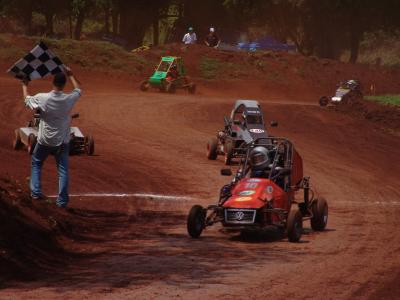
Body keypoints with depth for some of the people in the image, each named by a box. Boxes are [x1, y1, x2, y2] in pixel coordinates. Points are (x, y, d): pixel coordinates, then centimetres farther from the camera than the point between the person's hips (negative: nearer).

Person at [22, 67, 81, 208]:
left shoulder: (42, 98, -17)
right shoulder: (68, 99, -13)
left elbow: (27, 99, 4)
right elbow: (78, 90, 11)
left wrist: (25, 85, 21)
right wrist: (71, 75, 24)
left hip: (44, 141, 0)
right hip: (62, 142, 0)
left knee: (36, 164, 23)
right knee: (63, 170, 7)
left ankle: (36, 192, 18)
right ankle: (62, 200, 3)